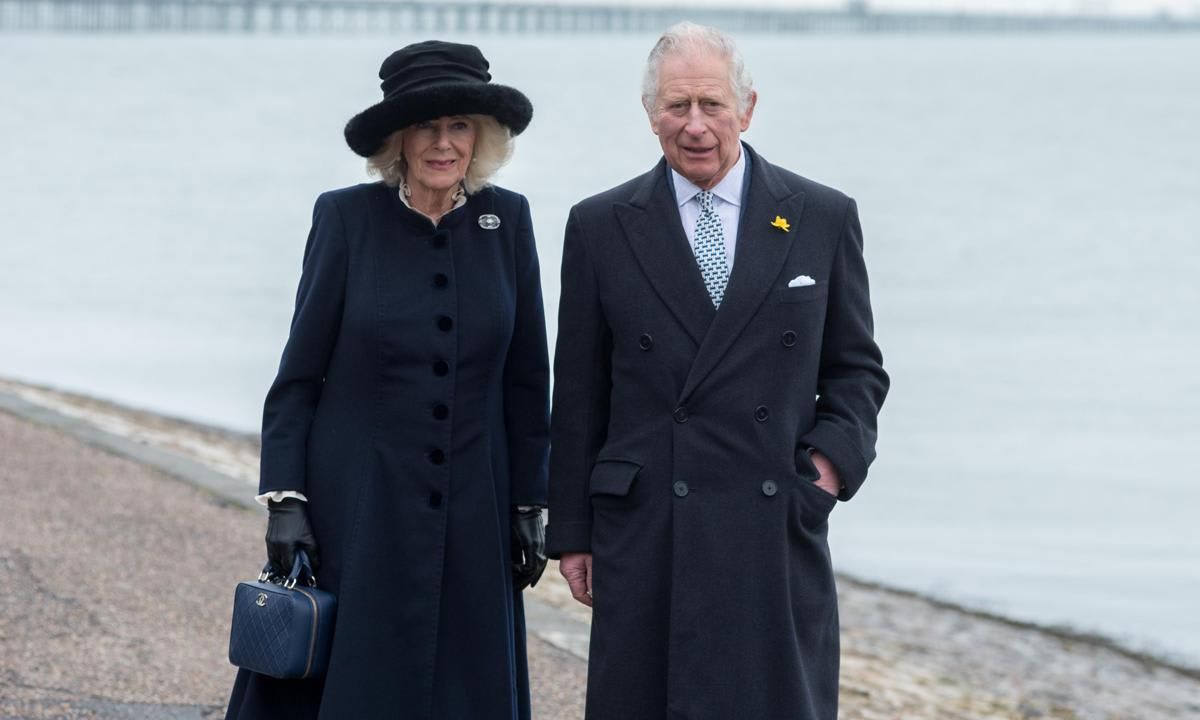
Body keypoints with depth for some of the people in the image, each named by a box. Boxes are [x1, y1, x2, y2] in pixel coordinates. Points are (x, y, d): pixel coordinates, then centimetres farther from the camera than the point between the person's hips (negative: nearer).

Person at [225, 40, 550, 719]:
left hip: (471, 512, 2)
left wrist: (529, 507, 6)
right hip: (356, 509, -2)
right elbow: (300, 373, -2)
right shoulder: (347, 217, -4)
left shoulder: (506, 220, 2)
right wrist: (285, 499, -9)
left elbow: (526, 379, 7)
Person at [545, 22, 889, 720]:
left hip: (779, 530, 0)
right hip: (644, 533, 0)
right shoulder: (601, 227, 6)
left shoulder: (823, 218, 6)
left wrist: (833, 461, -5)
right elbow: (578, 394, 8)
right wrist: (572, 532, 6)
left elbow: (856, 367, 13)